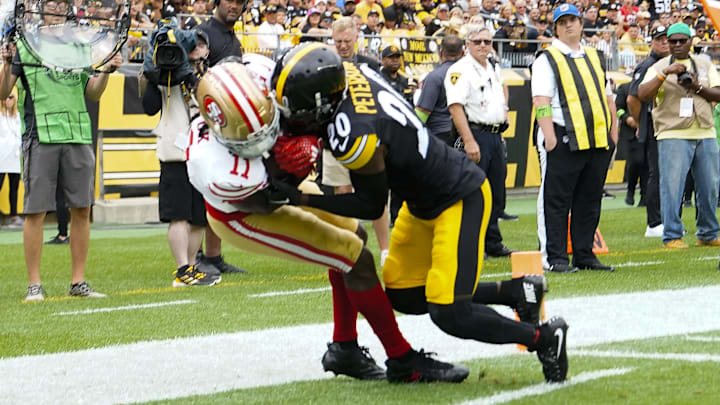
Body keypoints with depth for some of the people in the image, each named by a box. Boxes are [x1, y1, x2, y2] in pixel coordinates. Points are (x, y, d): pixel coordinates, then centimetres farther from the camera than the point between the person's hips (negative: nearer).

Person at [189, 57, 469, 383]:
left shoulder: (258, 80, -32)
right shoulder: (222, 175, -44)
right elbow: (268, 203, -24)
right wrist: (286, 170, -41)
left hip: (270, 183, 8)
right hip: (242, 217, -7)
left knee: (353, 234, 18)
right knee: (357, 260, -7)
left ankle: (344, 348, 30)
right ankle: (403, 360, 8)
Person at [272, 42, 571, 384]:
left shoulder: (356, 138, -33)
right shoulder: (348, 72, -11)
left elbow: (372, 206, -16)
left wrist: (302, 200, -16)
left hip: (461, 200, -10)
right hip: (425, 199, 10)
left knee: (449, 313, -14)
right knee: (403, 296, 12)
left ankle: (543, 337, 6)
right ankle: (517, 291, 22)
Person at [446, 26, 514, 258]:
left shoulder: (494, 68, 14)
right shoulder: (460, 70, -12)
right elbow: (455, 106, -20)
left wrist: (504, 108, 21)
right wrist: (469, 141, -27)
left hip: (496, 135, 8)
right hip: (475, 133, -8)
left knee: (497, 193, 11)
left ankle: (493, 243, 20)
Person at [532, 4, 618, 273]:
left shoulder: (594, 58, 21)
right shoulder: (548, 60, 1)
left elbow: (608, 97, 23)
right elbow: (541, 101, -9)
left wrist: (613, 134, 15)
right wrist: (549, 137, -18)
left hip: (598, 141, 6)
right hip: (564, 141, -6)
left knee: (590, 201, 8)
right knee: (556, 200, -4)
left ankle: (584, 255, 14)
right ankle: (554, 258, -1)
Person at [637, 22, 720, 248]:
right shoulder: (659, 68, 5)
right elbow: (642, 95, -10)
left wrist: (697, 87, -12)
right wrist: (665, 74, -19)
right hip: (673, 135, -4)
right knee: (672, 187, -8)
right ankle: (672, 236, -3)